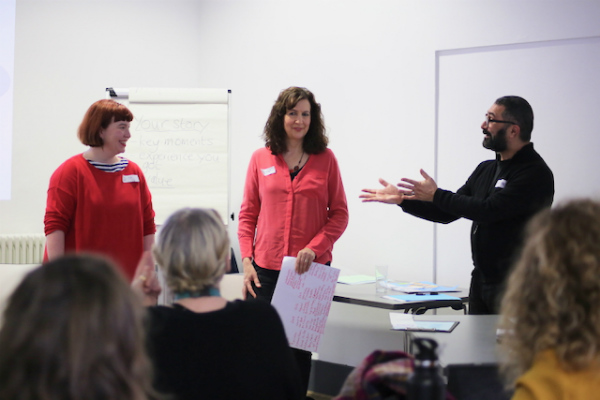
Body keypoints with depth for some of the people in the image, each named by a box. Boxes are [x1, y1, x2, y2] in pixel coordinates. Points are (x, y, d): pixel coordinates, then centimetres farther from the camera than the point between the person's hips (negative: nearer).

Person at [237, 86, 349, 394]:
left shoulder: (325, 158, 3)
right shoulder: (261, 159, 6)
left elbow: (339, 214, 2)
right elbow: (247, 215, 8)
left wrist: (313, 248, -11)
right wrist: (246, 260, -1)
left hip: (311, 269, -1)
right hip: (267, 268, 1)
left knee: (301, 345, 6)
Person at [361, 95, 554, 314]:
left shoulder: (536, 173, -12)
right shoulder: (486, 169, 14)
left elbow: (489, 210, -21)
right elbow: (448, 213, 18)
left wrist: (436, 196, -12)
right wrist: (402, 199, 8)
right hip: (480, 280, 8)